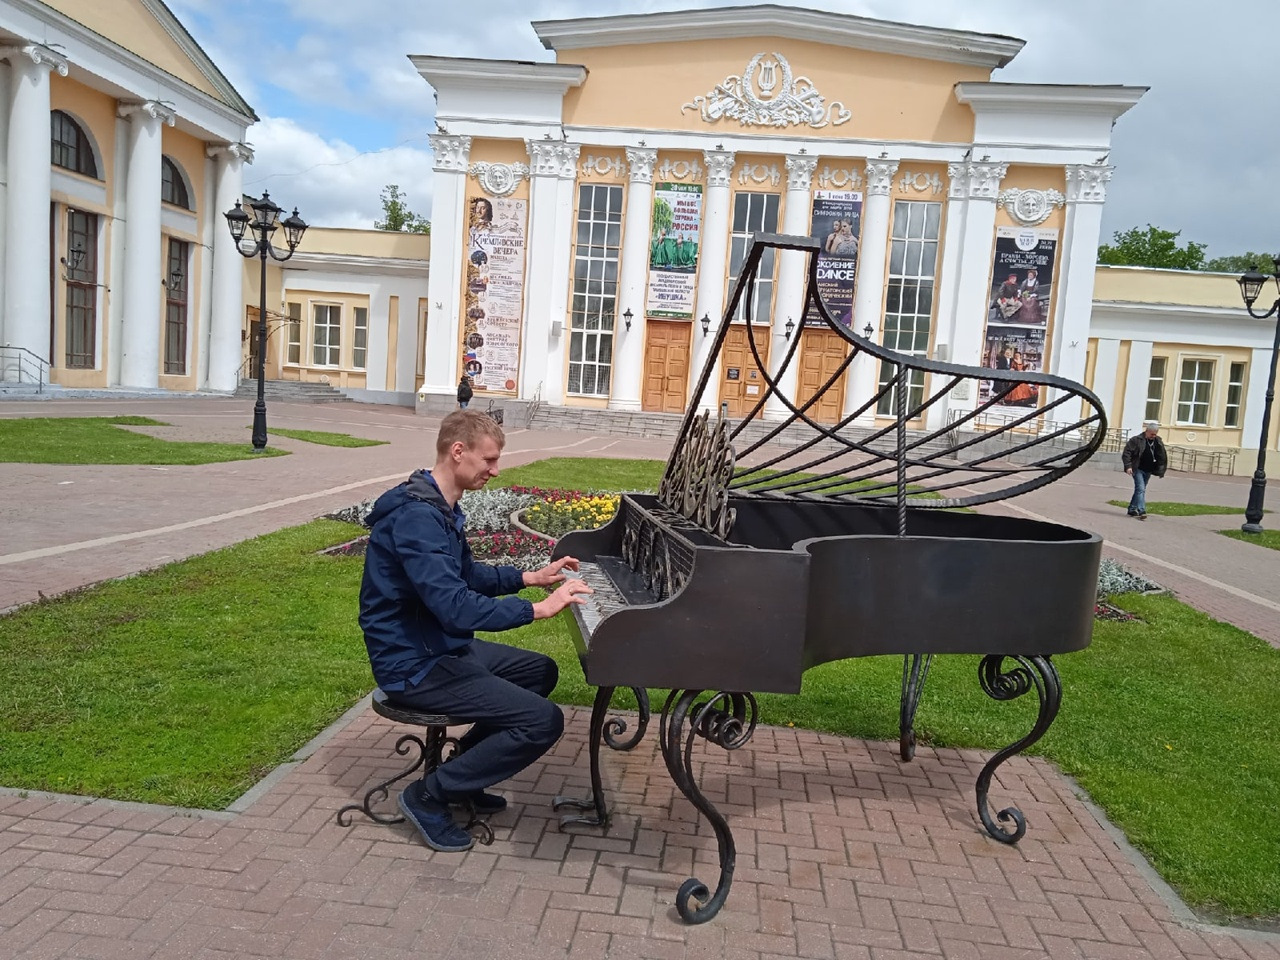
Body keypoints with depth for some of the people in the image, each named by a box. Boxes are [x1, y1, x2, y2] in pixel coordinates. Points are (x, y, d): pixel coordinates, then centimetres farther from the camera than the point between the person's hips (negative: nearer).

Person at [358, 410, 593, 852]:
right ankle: (429, 795, -2)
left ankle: (463, 770, 22)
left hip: (441, 647, 11)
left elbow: (468, 575, 21)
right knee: (544, 721, -16)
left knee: (542, 671, 20)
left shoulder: (439, 507, 8)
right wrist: (539, 608, -27)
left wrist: (531, 577, 10)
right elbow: (456, 608, -32)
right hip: (414, 666, -11)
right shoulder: (416, 515, -25)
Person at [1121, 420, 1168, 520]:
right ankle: (1141, 511, -22)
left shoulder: (1158, 442, 5)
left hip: (1148, 471, 6)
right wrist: (1128, 466, -20)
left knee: (1140, 490, 13)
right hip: (1138, 469, -6)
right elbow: (1126, 452, -12)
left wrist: (1160, 471, 7)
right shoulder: (1136, 440, -11)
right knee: (1140, 489, -16)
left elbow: (1162, 458, 14)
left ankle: (1132, 509, 23)